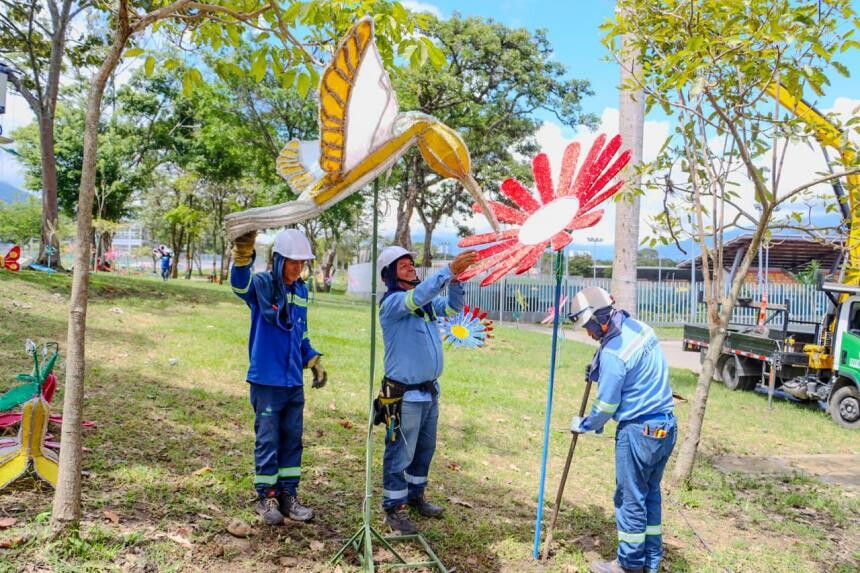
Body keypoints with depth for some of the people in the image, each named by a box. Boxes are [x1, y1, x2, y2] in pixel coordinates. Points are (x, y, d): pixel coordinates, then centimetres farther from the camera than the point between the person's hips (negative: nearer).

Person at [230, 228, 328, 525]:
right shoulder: (261, 284, -11)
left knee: (292, 440, 12)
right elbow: (240, 283, -36)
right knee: (267, 441, 4)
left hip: (294, 381, 6)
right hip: (267, 381, -6)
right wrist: (242, 254, -55)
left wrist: (313, 362, 11)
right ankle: (266, 497, 21)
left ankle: (288, 496, 25)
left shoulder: (301, 291, 7)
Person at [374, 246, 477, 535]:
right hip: (404, 394, -8)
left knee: (425, 448, 20)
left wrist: (455, 280, -11)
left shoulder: (426, 301, 9)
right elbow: (418, 296, -33)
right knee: (400, 453, 3)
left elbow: (453, 307, 7)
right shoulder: (391, 302, -15)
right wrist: (449, 269, -38)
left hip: (430, 390, 8)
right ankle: (394, 508, 17)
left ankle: (415, 495, 38)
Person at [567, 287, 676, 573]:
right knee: (650, 494, 18)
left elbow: (606, 405, -14)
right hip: (667, 426, 9)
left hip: (639, 431, -9)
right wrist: (597, 369, 15)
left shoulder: (613, 353, -22)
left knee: (630, 498, 6)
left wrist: (583, 425, 4)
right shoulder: (638, 327, 3)